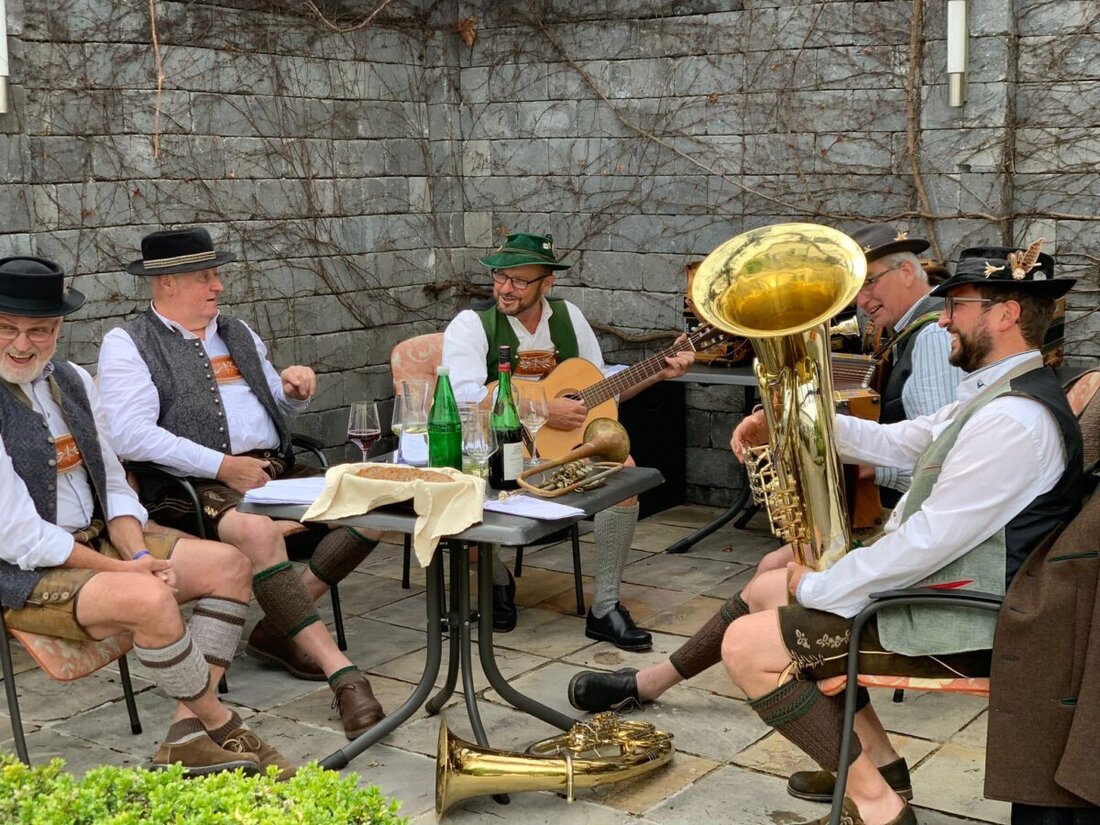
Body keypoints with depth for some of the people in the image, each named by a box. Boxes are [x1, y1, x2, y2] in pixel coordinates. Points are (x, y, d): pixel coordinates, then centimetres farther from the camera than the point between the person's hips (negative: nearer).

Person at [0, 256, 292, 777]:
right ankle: (221, 728, -7)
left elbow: (112, 486, 11)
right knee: (150, 599, -32)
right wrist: (123, 569, -18)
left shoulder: (73, 381, 7)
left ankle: (188, 733, -8)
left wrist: (138, 553, -8)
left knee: (228, 565, -2)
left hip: (98, 540, 9)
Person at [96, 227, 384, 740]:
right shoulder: (127, 345, 3)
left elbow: (278, 411, 30)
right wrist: (222, 466, -16)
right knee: (258, 533, -38)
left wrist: (294, 391, 5)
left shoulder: (237, 333, 24)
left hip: (276, 472, 7)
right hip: (196, 486, -7)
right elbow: (131, 435, -11)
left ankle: (281, 628, -7)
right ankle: (341, 674, -35)